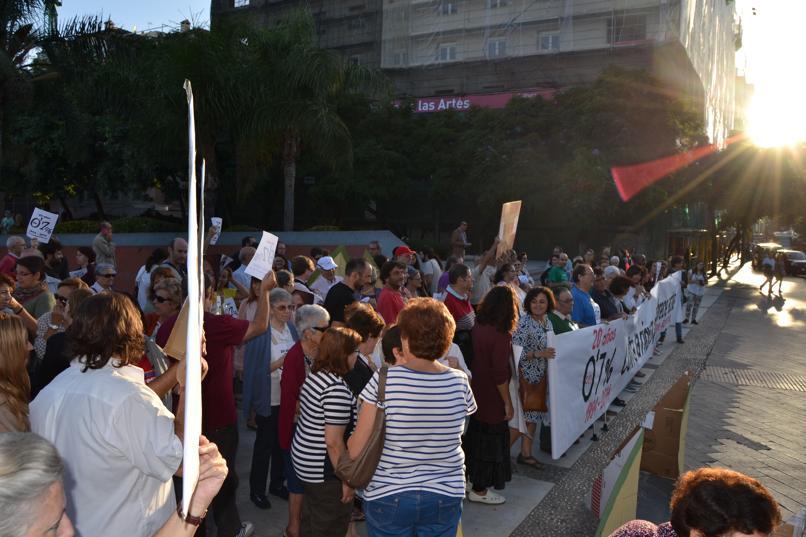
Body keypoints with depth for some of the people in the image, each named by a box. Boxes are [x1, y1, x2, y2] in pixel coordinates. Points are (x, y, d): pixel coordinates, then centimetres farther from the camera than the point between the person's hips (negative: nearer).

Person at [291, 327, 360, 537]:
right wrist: (347, 480, -18)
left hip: (305, 458, 9)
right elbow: (334, 442, -27)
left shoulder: (315, 375, 3)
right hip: (323, 470, -9)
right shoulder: (337, 388, -26)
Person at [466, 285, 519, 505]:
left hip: (476, 393, 7)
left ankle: (471, 477, 37)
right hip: (492, 398, -7)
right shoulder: (501, 335, -24)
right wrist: (508, 403, -11)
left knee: (477, 436, 21)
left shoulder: (478, 326, -3)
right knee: (490, 441, 7)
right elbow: (500, 374, -21)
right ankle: (479, 490, 20)